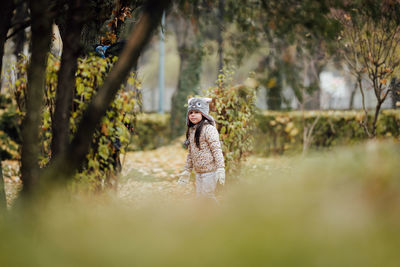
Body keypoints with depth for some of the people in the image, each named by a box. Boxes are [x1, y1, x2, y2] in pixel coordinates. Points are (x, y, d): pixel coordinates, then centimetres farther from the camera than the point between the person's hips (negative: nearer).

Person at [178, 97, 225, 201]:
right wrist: (187, 171, 21)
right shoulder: (191, 130, 13)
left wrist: (220, 169, -21)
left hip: (210, 172, -8)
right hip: (198, 172, 8)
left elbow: (217, 150, -15)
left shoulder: (209, 129, -11)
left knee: (208, 198, -7)